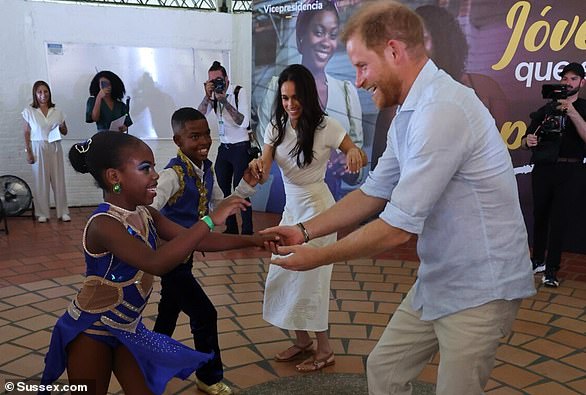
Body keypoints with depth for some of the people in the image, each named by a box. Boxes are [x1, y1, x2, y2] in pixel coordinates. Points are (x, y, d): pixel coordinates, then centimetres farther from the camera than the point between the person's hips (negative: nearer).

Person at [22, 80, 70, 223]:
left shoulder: (57, 111, 6)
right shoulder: (29, 111, 1)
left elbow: (65, 131, 15)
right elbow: (26, 133, 1)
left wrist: (61, 128, -8)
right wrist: (28, 152, -5)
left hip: (55, 148, 2)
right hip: (38, 148, -2)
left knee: (59, 179, 3)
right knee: (40, 180, 1)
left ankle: (63, 212, 10)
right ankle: (42, 213, 10)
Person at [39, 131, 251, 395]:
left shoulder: (144, 214, -5)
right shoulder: (104, 224, -30)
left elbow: (193, 240, -4)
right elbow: (156, 263, -45)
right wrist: (211, 220, -45)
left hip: (128, 327, 7)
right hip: (90, 330, -7)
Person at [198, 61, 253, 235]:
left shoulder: (239, 92, -10)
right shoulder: (214, 94, 3)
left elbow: (244, 122, -20)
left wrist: (224, 101, -24)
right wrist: (207, 96, -16)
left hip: (240, 147, -6)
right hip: (224, 147, 6)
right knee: (222, 188, 9)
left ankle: (247, 232, 5)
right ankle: (231, 229, 23)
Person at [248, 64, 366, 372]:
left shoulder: (325, 126, -14)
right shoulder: (276, 128, 0)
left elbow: (361, 158, -9)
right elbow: (264, 172, -8)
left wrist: (354, 152, -34)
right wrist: (257, 167, -32)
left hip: (317, 208, -6)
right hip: (291, 209, 6)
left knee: (309, 279, 0)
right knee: (285, 277, 12)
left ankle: (324, 350, 19)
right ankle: (302, 341, 30)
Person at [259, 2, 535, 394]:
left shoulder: (440, 110, -26)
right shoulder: (410, 113, 5)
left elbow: (397, 228, -25)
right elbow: (374, 193, 11)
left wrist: (318, 257, -13)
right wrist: (306, 230, 4)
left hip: (478, 288, -9)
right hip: (439, 281, 9)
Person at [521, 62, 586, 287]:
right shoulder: (545, 110, 15)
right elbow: (526, 142, 12)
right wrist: (527, 141, -11)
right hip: (543, 168, 2)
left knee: (559, 220, -5)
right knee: (540, 217, 8)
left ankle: (551, 269, 1)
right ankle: (538, 261, 21)